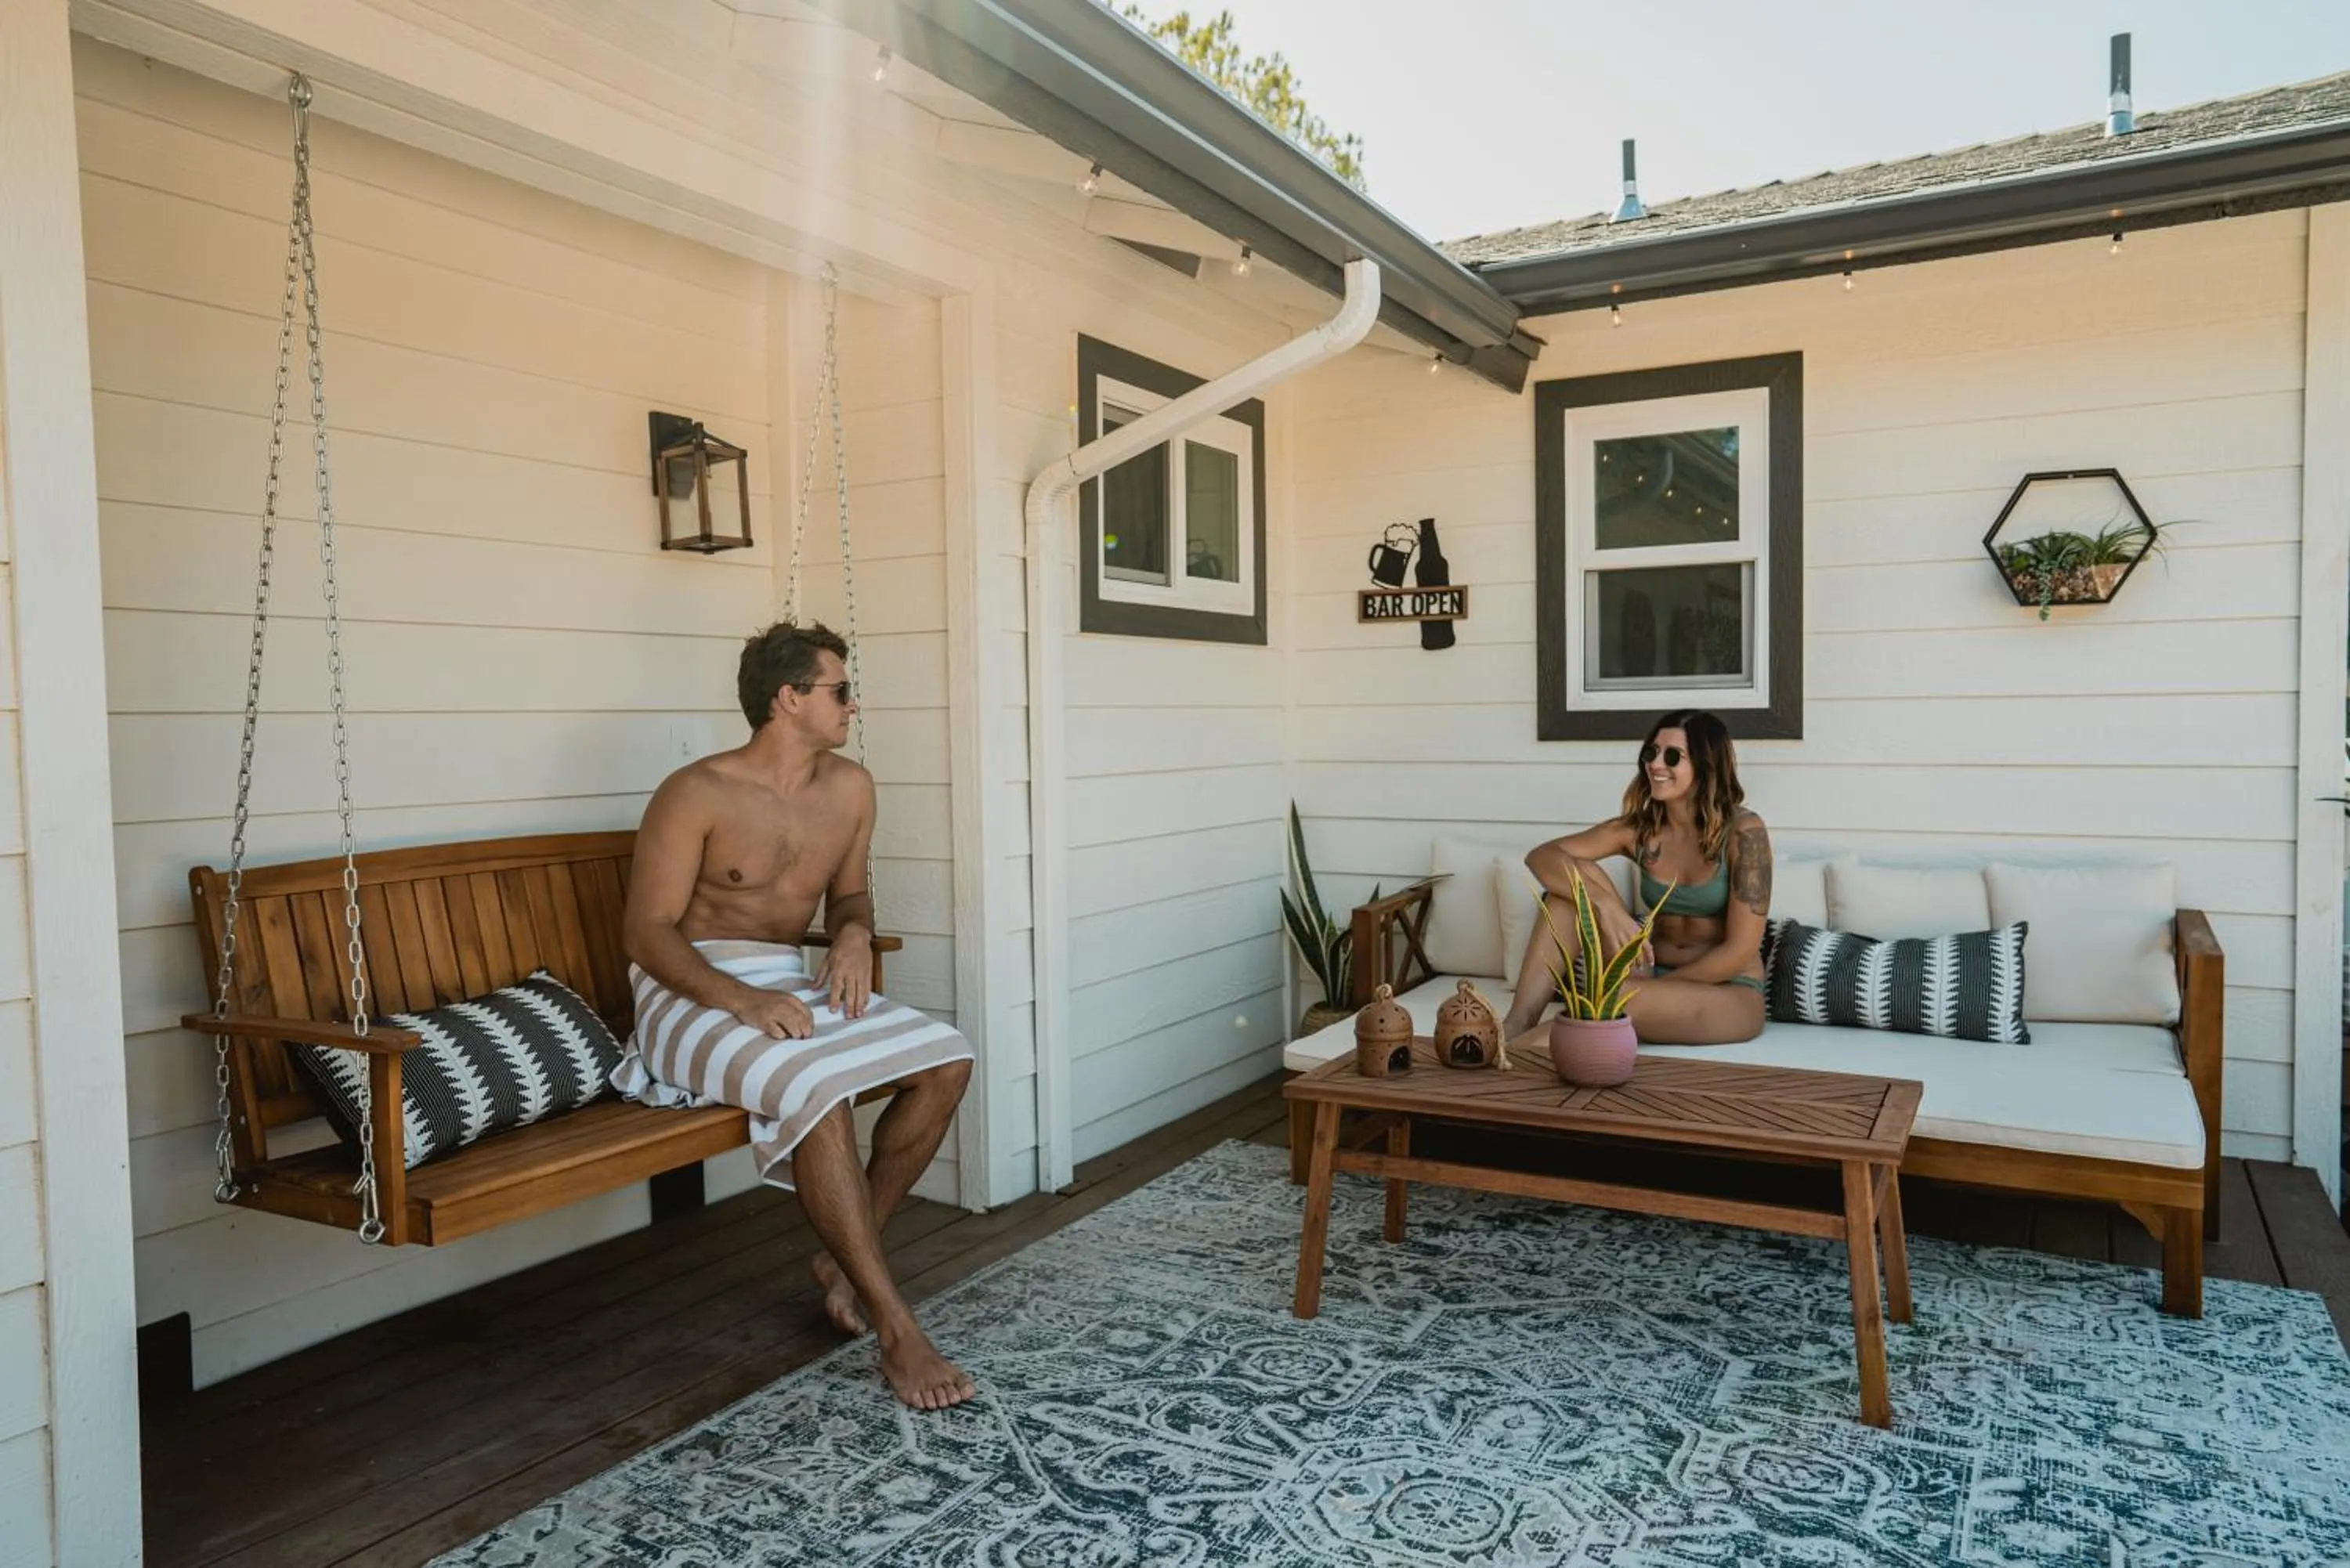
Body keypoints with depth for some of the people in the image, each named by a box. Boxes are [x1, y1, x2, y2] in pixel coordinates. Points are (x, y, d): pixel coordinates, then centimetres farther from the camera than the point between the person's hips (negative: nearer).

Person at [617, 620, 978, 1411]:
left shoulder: (849, 788, 4)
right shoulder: (697, 795, -14)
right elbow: (646, 931, -14)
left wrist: (854, 936, -8)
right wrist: (739, 998, -29)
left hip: (789, 981, 7)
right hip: (693, 991, -6)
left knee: (944, 1060, -11)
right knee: (817, 1091, -34)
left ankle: (845, 1254, 2)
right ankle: (897, 1329, -26)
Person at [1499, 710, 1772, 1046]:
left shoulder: (1743, 832, -14)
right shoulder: (1638, 829, -1)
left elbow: (1740, 950, -16)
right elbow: (1542, 856, -11)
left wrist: (1649, 990, -17)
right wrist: (1607, 906, -28)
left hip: (1731, 995, -5)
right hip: (1651, 979, 5)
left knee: (1617, 1001, -37)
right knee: (1578, 875, -16)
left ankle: (1529, 1040, -9)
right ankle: (1520, 1021, -25)